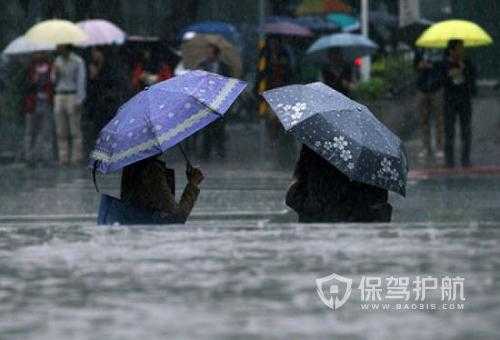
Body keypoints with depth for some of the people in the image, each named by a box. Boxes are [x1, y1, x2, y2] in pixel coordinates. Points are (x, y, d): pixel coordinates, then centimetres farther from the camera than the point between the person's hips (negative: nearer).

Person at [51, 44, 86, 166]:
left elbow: (81, 81, -10)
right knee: (61, 131, 1)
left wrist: (79, 102, -17)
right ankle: (63, 159, 4)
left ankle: (77, 158, -3)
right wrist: (55, 73, -9)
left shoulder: (78, 61, -7)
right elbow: (54, 82, 13)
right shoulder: (58, 61, 11)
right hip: (59, 97, 6)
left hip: (73, 97, -6)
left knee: (75, 130, -6)